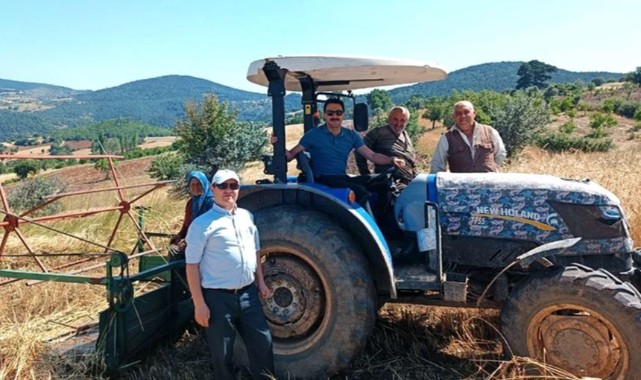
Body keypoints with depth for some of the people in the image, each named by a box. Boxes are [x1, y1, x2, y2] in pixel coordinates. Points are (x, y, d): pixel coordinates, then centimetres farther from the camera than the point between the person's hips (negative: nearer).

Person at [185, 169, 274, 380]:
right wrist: (199, 304, -14)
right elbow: (192, 265, -11)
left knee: (263, 342, 13)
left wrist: (260, 282, 16)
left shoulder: (247, 216, 8)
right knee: (222, 352, 9)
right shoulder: (203, 224, -10)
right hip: (218, 298, -5)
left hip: (248, 294, 5)